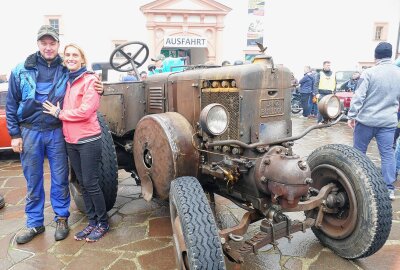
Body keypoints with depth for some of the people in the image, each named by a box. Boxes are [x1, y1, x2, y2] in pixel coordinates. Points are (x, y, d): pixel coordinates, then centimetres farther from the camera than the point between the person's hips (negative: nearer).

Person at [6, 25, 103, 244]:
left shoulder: (67, 70, 1)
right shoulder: (21, 70, 2)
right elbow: (11, 104, 5)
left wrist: (97, 89, -11)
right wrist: (14, 134, 1)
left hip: (57, 132, 0)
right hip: (30, 132, 1)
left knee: (60, 178, 7)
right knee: (33, 180, 11)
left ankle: (61, 218, 25)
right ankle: (34, 223, 26)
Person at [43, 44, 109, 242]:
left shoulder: (89, 80, -8)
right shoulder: (66, 81, 13)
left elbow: (85, 111, -17)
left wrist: (59, 113, -8)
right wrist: (58, 113, 4)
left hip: (88, 140, -7)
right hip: (71, 141, 7)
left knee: (90, 183, -1)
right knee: (83, 183, 12)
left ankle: (103, 223, 16)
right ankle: (92, 222, 25)